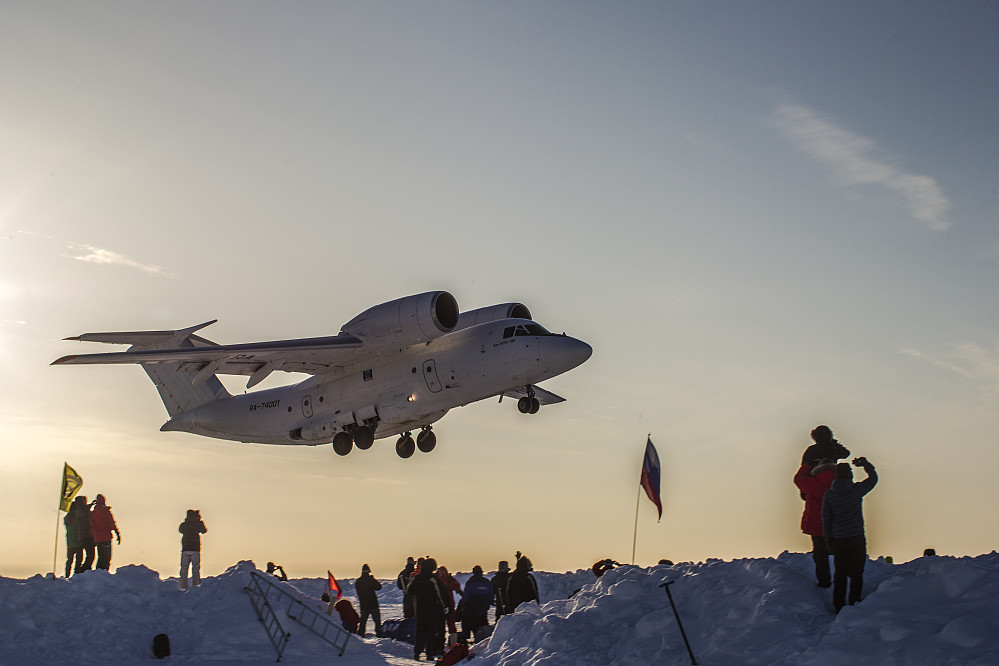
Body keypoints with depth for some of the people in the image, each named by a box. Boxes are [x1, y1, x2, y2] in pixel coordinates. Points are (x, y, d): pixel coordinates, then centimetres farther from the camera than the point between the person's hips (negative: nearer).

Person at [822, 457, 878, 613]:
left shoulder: (829, 494, -3)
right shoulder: (856, 489, -9)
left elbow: (825, 517, 3)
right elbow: (873, 478, 7)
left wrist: (829, 536, 15)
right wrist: (865, 464, 21)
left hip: (838, 540, 2)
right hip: (857, 538, -2)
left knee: (839, 574, 10)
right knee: (856, 574, 9)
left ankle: (839, 606, 12)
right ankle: (854, 604, 9)